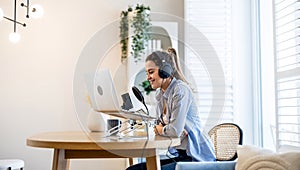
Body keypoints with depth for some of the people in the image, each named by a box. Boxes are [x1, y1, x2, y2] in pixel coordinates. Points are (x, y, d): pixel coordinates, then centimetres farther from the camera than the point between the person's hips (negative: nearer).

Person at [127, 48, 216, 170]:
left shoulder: (180, 90, -16)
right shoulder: (160, 93, 12)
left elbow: (175, 130, -23)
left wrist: (160, 130, -3)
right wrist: (158, 127, -2)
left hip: (196, 158, -8)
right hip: (178, 155, 8)